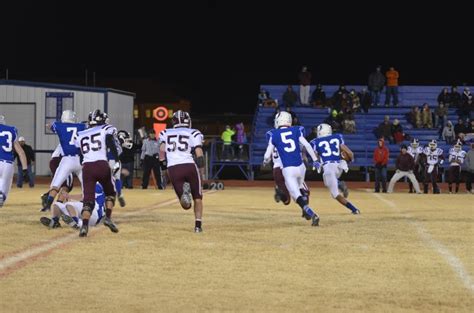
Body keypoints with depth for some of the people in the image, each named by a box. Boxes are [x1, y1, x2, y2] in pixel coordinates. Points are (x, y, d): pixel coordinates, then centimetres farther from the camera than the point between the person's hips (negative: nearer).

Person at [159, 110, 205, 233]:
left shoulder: (165, 133, 19)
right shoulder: (193, 133, 12)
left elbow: (162, 150, 3)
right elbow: (199, 153, 0)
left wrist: (164, 168, 10)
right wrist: (201, 171, 4)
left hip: (172, 168, 1)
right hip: (189, 166, -1)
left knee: (186, 205, 3)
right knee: (197, 197, 19)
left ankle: (184, 191, -30)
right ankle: (198, 225, 10)